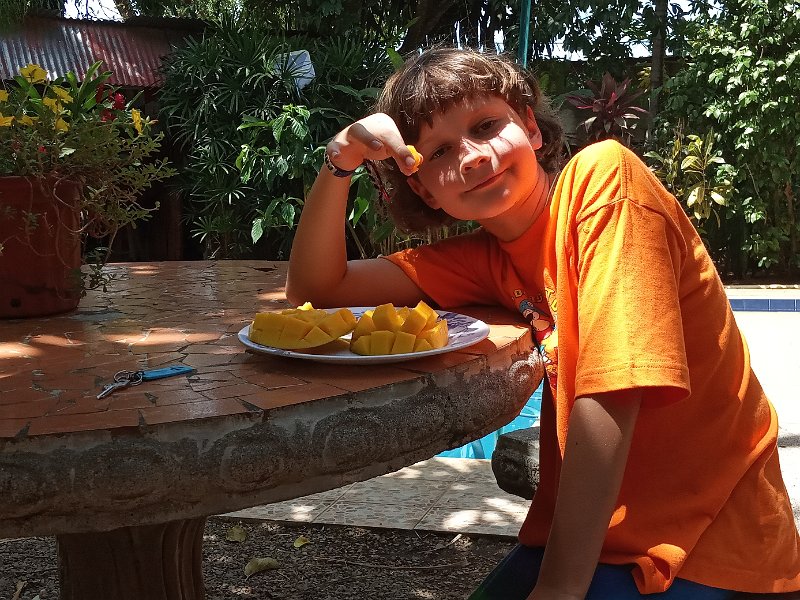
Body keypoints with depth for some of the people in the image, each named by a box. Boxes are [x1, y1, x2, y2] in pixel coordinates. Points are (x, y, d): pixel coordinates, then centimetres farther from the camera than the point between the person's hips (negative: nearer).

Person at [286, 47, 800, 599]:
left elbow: (611, 388, -23)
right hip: (590, 522, 6)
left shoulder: (603, 175, -16)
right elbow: (314, 287, 3)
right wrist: (340, 164, -13)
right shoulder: (481, 259, 2)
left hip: (707, 536, -5)